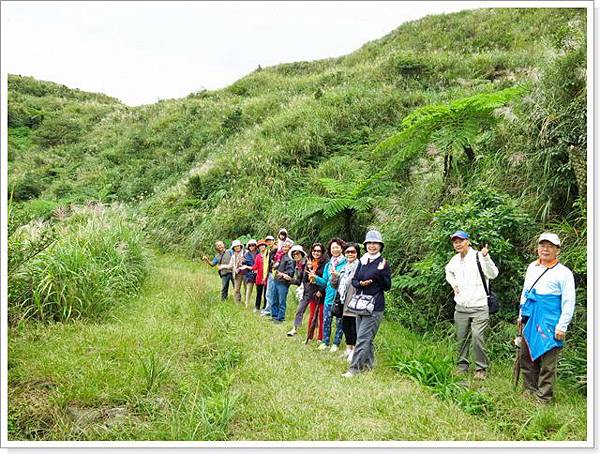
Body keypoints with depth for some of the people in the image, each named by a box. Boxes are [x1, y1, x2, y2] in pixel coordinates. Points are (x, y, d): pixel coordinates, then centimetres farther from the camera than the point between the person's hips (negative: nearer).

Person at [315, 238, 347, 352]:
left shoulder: (346, 263, -4)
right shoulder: (328, 264, 15)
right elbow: (324, 282, 15)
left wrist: (338, 276, -22)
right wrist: (316, 278, -2)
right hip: (329, 296, 5)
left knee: (339, 321, 4)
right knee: (326, 320, 6)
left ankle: (336, 344, 15)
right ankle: (325, 342, 19)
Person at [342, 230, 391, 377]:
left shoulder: (383, 263, -8)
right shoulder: (362, 261, 9)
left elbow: (387, 286, -9)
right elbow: (354, 280, 13)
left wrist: (380, 271, -23)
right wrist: (360, 284, -9)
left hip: (375, 306, -6)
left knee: (363, 337, -9)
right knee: (367, 337, 14)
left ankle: (354, 368, -6)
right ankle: (368, 364, 26)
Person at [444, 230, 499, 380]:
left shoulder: (479, 256, -12)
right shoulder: (454, 260, 7)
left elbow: (493, 274, -25)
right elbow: (448, 272, 29)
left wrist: (486, 257, -39)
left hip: (479, 307, -6)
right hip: (461, 307, 6)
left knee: (478, 337, -11)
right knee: (461, 338, 12)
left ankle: (481, 369, 4)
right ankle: (462, 365, 27)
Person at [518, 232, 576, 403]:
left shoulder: (564, 273, -6)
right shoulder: (532, 267, 13)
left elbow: (569, 302, -8)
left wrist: (562, 326, -13)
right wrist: (521, 314, 20)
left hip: (549, 323, -7)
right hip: (529, 321, 7)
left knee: (547, 362, -2)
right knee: (527, 358, 13)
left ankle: (543, 398, 7)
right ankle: (529, 390, 27)